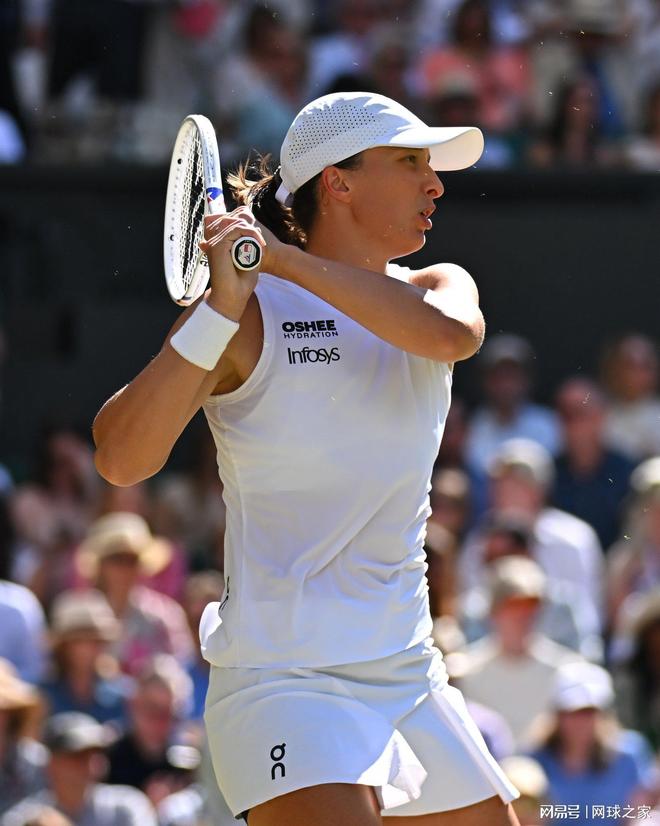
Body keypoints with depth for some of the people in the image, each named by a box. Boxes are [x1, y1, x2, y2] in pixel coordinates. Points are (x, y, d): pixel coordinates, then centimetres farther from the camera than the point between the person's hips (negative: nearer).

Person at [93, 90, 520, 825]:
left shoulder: (437, 289, 9)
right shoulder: (248, 314, -7)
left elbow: (451, 335, -17)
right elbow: (121, 460, -19)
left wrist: (287, 260, -23)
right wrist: (221, 310, -28)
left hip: (411, 676, 7)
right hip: (283, 680, -7)